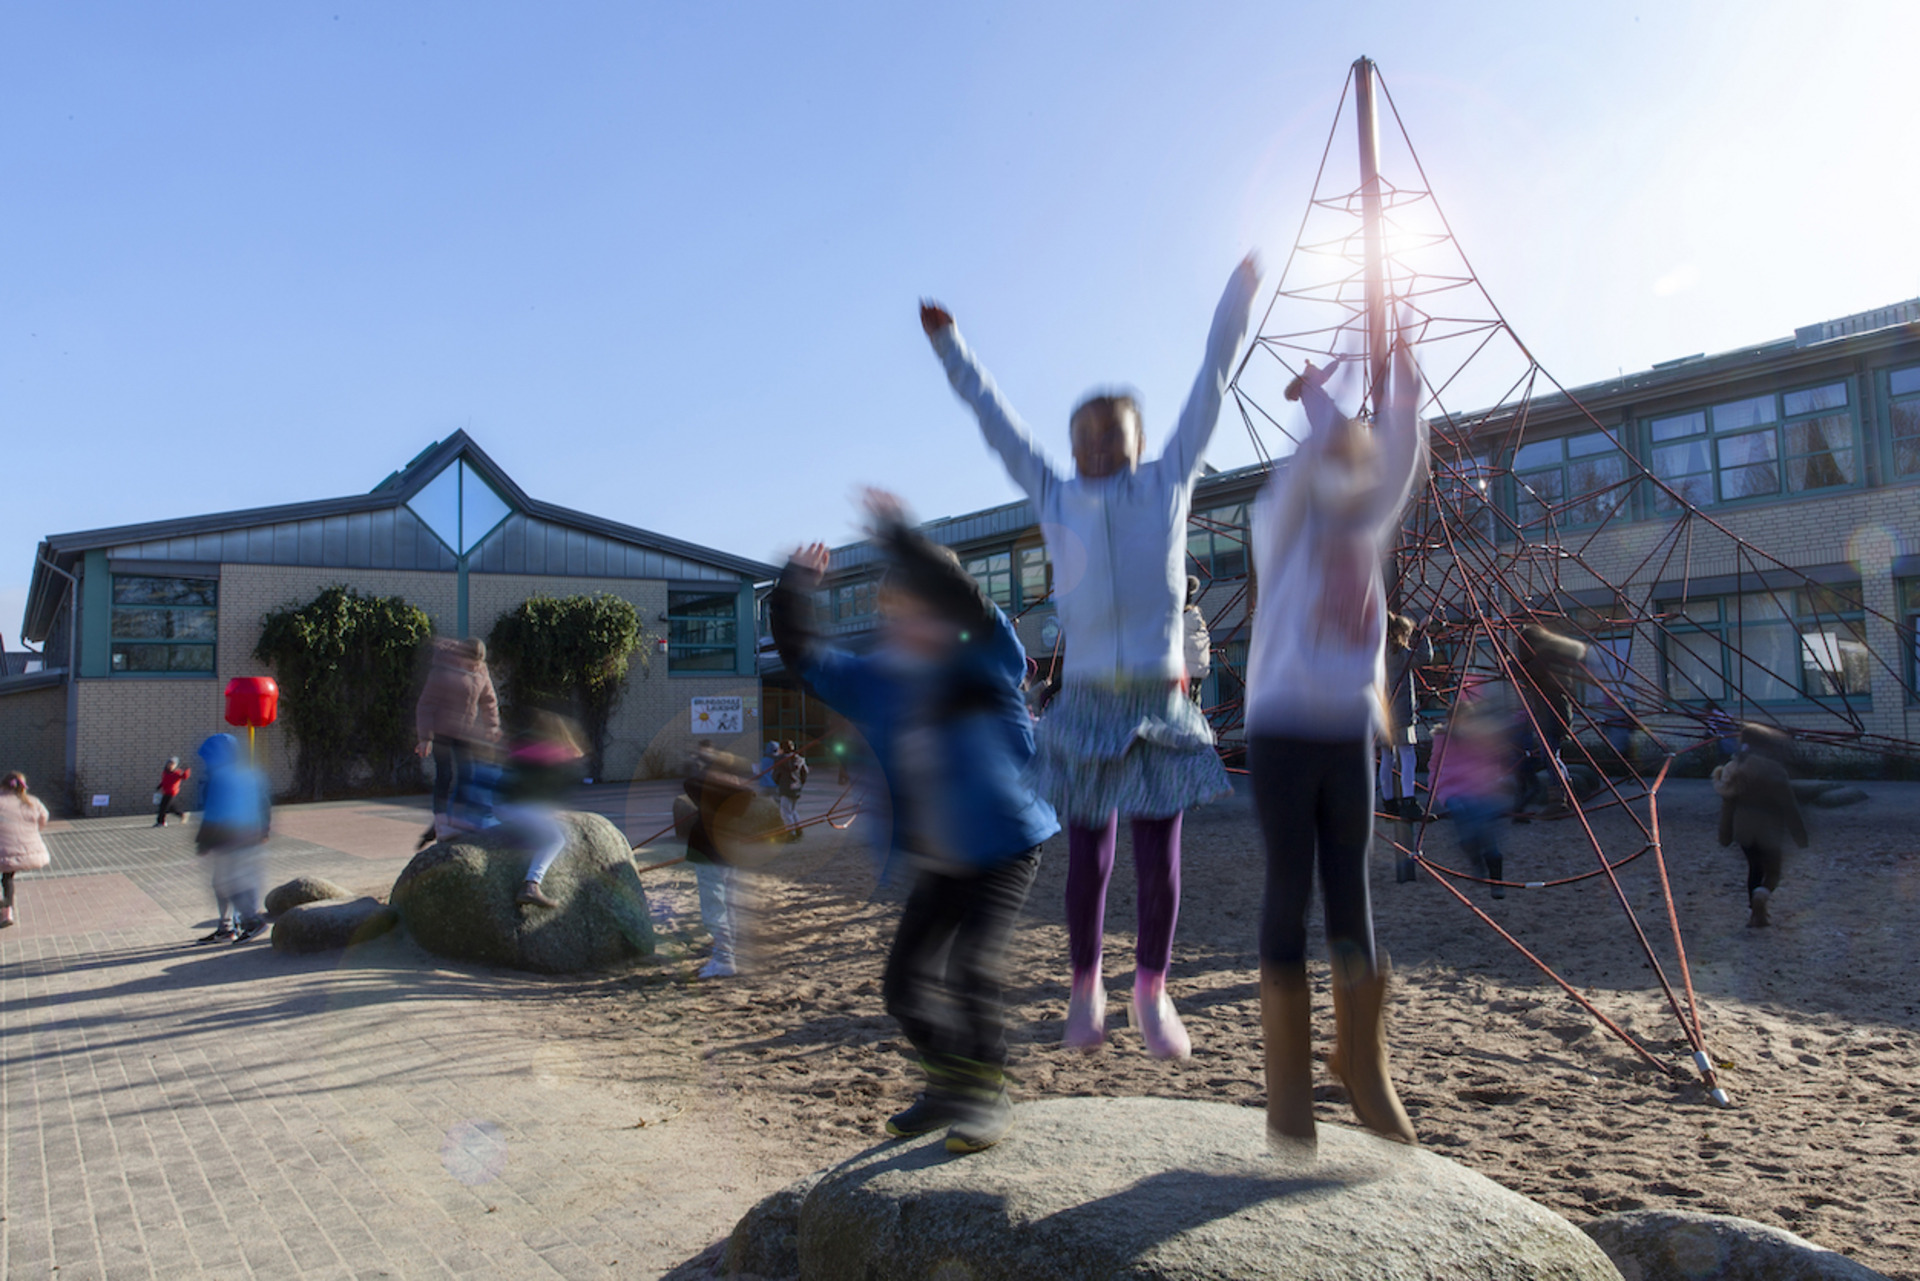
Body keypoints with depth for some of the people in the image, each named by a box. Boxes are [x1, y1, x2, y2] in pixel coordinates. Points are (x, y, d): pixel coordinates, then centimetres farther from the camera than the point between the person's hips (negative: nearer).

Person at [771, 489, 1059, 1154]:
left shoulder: (984, 670, -16)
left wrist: (899, 536, -40)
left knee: (972, 967, -19)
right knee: (905, 980, 8)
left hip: (1005, 852, -6)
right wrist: (793, 591, -11)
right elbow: (803, 655, 4)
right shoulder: (874, 681, 0)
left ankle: (989, 1096, 2)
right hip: (938, 862, 7)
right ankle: (947, 1082, 31)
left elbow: (969, 606, -35)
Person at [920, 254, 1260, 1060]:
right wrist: (948, 345, 22)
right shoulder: (1055, 498, 9)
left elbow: (1212, 382, 13)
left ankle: (1152, 991, 23)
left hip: (1162, 704, 0)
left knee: (1159, 862, 2)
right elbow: (995, 420, 16)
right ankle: (1086, 989, 27)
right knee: (1087, 861, 5)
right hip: (1087, 704, 0)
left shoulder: (1169, 481, 9)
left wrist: (1241, 288, 17)